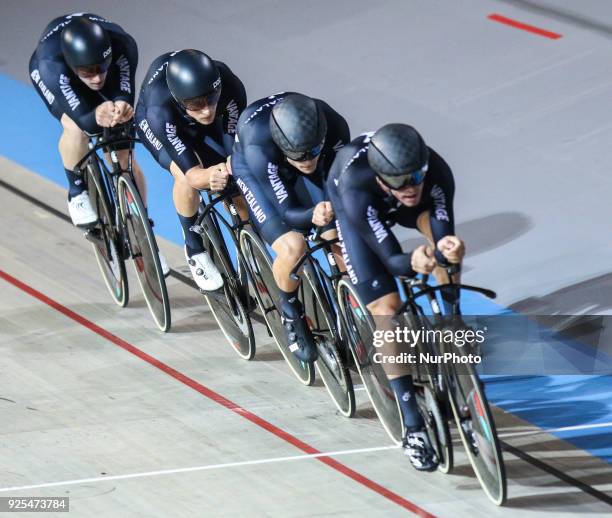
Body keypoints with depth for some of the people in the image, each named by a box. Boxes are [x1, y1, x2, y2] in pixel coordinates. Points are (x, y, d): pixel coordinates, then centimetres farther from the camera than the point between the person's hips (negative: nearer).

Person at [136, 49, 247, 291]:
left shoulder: (231, 88, -38)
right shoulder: (160, 110, -43)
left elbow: (236, 151, -30)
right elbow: (192, 174, -43)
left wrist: (229, 172, -52)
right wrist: (210, 176, -65)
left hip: (205, 127, 3)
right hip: (154, 125, -3)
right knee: (184, 174, -31)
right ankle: (195, 251, -8)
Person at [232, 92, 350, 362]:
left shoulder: (333, 125, -34)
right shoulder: (259, 145, -41)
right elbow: (287, 212, -36)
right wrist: (313, 215, -56)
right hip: (252, 170, -3)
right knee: (293, 247, -26)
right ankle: (290, 310, 3)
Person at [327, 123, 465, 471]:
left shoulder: (435, 171, -39)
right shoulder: (356, 186, -44)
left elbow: (444, 240, -40)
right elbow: (393, 260, -43)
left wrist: (449, 250, -63)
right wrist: (413, 262, -65)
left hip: (400, 207, 3)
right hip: (349, 209, -3)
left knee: (443, 236, -30)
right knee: (387, 308, -15)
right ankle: (414, 429, -11)